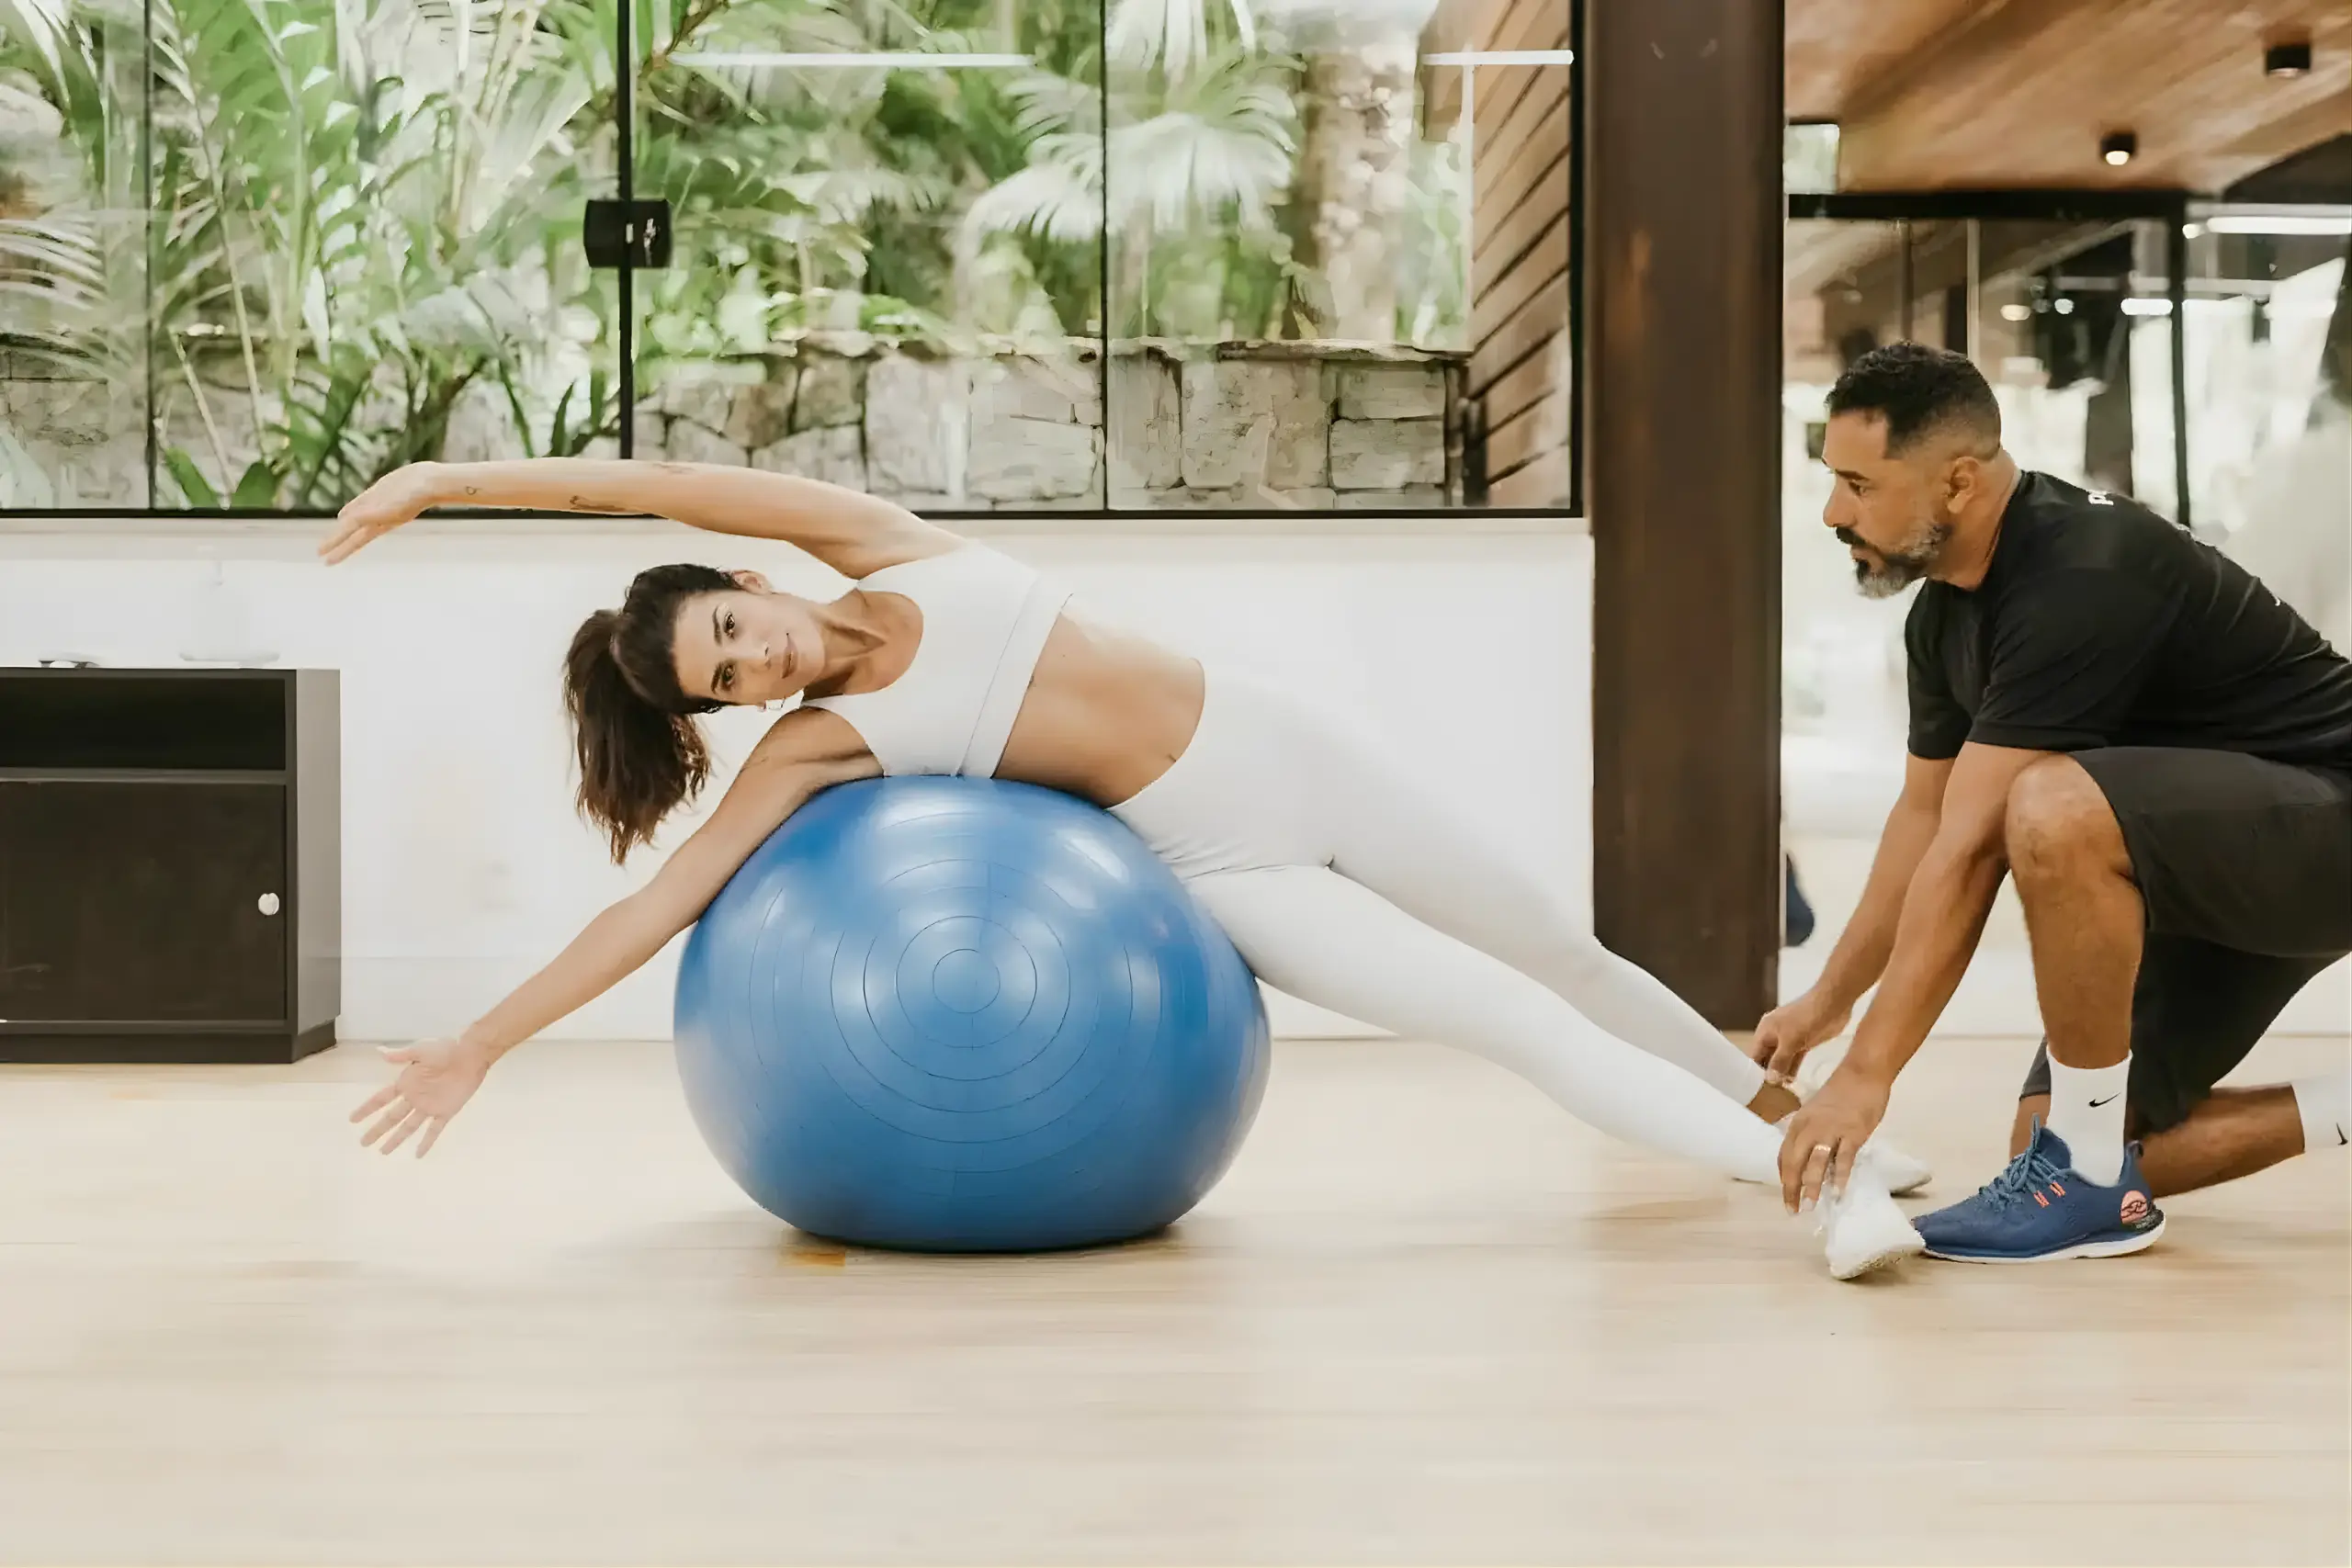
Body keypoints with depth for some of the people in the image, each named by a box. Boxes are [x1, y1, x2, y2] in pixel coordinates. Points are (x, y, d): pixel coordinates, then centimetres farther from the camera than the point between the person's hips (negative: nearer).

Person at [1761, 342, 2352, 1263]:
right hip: (2204, 863, 10)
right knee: (2054, 1142, 3)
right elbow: (1926, 816, 13)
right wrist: (1829, 1000, 16)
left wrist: (1866, 1074, -28)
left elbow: (1968, 851, -30)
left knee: (2052, 810, -38)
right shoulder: (1947, 609, 1)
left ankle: (2089, 1184, -21)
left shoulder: (2081, 582, -28)